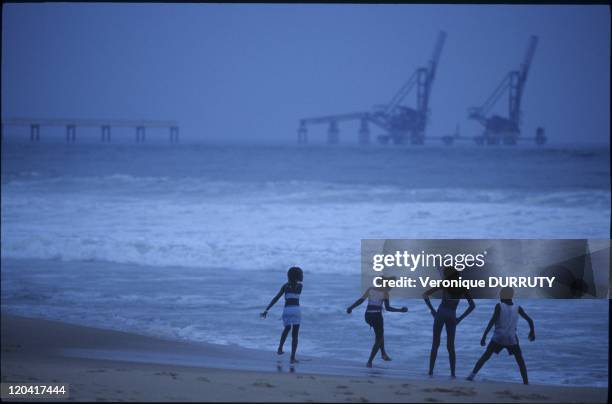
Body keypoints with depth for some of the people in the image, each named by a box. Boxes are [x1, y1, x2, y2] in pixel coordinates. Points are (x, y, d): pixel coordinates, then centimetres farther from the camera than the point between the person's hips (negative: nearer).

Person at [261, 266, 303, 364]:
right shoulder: (300, 286, 6)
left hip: (286, 310, 2)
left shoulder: (285, 286, 9)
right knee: (295, 335, 4)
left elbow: (275, 298, 3)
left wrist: (266, 310, 2)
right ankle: (292, 358, -3)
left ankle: (280, 348, 17)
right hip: (296, 310, -2)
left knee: (287, 328, 33)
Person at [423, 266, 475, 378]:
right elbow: (472, 305, 7)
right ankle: (452, 373, 3)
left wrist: (432, 310, 3)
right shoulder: (462, 289, 7)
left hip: (440, 314, -2)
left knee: (435, 344, 5)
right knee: (451, 346, 10)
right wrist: (460, 318, 8)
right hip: (452, 317, 2)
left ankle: (431, 371, 1)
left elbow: (425, 295, -2)